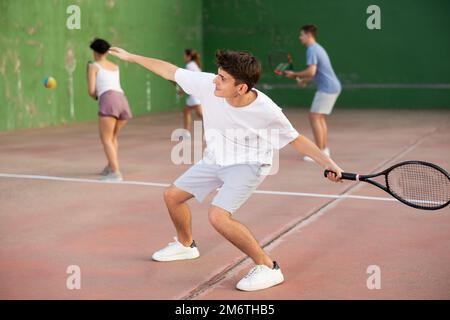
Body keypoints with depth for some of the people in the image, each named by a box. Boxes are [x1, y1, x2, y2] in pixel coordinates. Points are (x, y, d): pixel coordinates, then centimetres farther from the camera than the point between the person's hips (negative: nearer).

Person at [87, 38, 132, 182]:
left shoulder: (93, 66, 11)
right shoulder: (115, 67, 26)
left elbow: (91, 91, 3)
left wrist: (95, 96, 24)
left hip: (108, 99, -6)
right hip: (122, 99, 6)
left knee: (106, 139, -5)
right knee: (113, 137, 21)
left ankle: (116, 173, -17)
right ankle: (111, 167, 28)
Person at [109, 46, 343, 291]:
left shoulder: (267, 112, -30)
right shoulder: (208, 84, -23)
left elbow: (295, 139, -14)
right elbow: (170, 71, -9)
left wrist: (327, 162, -22)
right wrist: (131, 57, -3)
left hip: (247, 165, -6)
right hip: (215, 159, 6)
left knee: (218, 216, -28)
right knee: (172, 195, 15)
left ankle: (268, 268, -12)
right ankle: (186, 245, 45)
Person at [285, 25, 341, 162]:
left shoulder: (312, 50, -13)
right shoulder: (318, 48, 19)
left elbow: (311, 72, -24)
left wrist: (295, 75, -10)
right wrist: (305, 81, 19)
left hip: (327, 88, -10)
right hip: (333, 86, 10)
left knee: (314, 118, -9)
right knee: (320, 118, 15)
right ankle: (324, 149, 17)